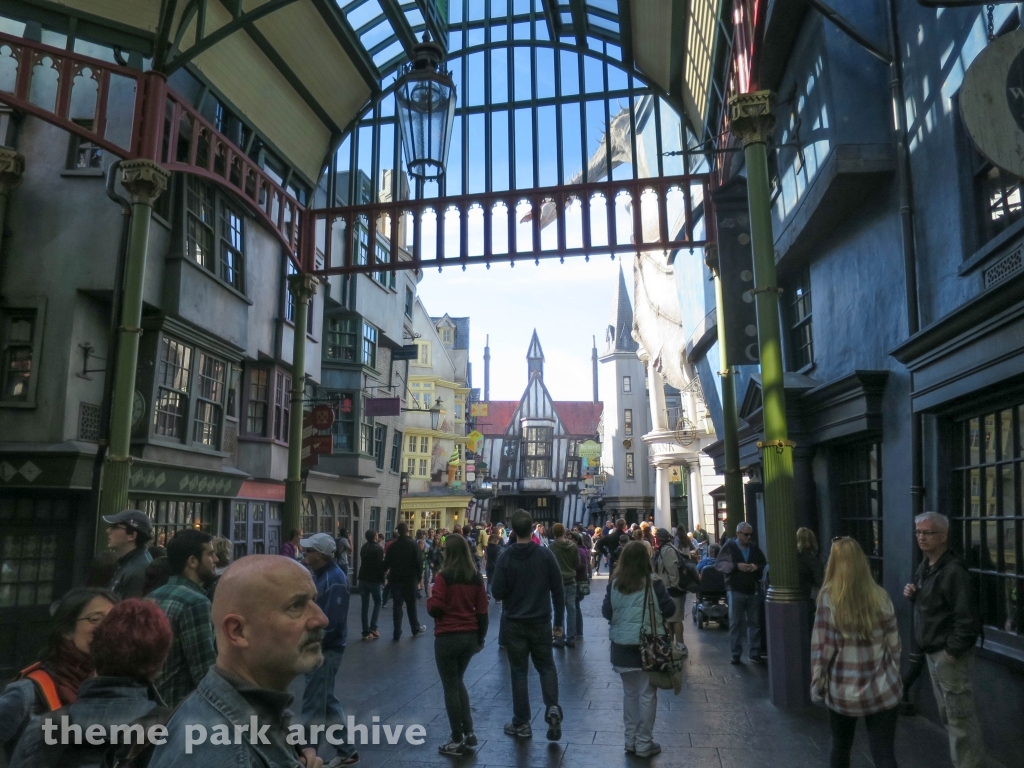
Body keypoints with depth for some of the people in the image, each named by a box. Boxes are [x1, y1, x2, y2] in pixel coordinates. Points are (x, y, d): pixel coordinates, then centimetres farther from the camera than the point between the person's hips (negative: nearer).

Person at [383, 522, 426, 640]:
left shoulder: (392, 545, -1)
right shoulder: (413, 544, -8)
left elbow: (386, 563, 0)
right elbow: (419, 562, -10)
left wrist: (388, 574, 15)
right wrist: (418, 576, 2)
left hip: (395, 579, 1)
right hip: (410, 578, -1)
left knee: (397, 605, 5)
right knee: (411, 605, 12)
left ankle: (397, 633, 3)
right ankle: (416, 629, 24)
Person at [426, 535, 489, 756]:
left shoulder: (444, 576, -14)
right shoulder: (476, 577, 2)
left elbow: (434, 609, -15)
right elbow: (482, 611, 6)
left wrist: (430, 599, 6)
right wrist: (481, 638, 16)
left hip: (448, 637, -6)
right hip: (470, 636, 6)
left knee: (450, 686, 7)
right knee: (458, 682, 22)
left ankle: (458, 740, 14)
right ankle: (469, 732, 21)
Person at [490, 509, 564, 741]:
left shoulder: (506, 556, -12)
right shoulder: (545, 554, -8)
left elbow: (497, 593, -12)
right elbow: (558, 590, -4)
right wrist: (559, 621, 5)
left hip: (514, 623, -1)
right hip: (541, 622, 1)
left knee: (519, 672, 10)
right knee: (546, 666, 17)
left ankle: (522, 723, 15)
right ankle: (552, 708, -3)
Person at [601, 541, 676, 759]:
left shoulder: (614, 583, -4)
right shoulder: (652, 582, -12)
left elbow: (606, 612, 3)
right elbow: (670, 610, -6)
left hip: (622, 646, 3)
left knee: (629, 692, 16)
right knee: (647, 694, 7)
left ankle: (631, 740, 25)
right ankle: (644, 744, 13)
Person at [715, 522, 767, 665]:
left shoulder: (755, 548, 9)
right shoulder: (729, 547, -2)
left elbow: (765, 564, 15)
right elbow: (719, 564, -8)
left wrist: (757, 567, -8)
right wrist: (736, 565, -21)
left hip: (753, 590, 3)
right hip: (735, 591, -3)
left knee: (755, 623, 7)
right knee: (735, 623, 3)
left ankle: (755, 653, 16)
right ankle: (736, 654, 9)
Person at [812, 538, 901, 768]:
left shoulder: (828, 597, -11)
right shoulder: (880, 596, -3)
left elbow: (821, 647, -10)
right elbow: (894, 646, 2)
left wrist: (817, 683, 1)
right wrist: (894, 678, 17)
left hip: (842, 690, -1)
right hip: (882, 689, 1)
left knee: (840, 747, 20)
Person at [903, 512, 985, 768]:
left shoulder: (953, 571, -21)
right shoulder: (925, 565, 7)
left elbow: (967, 617, -24)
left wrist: (952, 651, -20)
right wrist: (912, 594, 0)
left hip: (950, 653, -9)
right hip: (933, 651, 9)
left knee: (960, 716, 0)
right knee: (947, 714, 19)